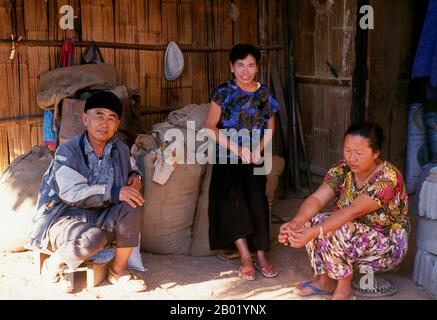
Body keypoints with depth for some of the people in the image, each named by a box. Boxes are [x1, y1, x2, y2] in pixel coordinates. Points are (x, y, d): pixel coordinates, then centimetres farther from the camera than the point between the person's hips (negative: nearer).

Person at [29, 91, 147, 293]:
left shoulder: (120, 149, 4)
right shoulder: (68, 151, -13)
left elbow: (125, 183, 23)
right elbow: (71, 193, -24)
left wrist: (134, 176, -2)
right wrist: (114, 193, -31)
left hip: (98, 219, 6)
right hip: (62, 218, -5)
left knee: (132, 205, -20)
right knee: (93, 238, -36)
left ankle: (118, 270, -8)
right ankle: (53, 265, -5)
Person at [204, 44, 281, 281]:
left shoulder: (264, 94, 8)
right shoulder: (223, 92, 1)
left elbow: (270, 128, 16)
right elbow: (210, 127, -3)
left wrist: (258, 149, -4)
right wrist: (237, 149, -12)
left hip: (253, 157, 1)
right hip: (227, 156, -1)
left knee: (256, 195, -23)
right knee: (231, 192, -26)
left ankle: (261, 255, -15)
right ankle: (246, 256, -21)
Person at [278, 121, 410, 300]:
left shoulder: (387, 178, -25)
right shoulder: (342, 170, -6)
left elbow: (353, 212, -37)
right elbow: (317, 199, -19)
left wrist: (314, 232, -47)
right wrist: (295, 223, -39)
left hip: (388, 246, -7)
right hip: (356, 240, 7)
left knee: (334, 231, -31)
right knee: (309, 221, -14)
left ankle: (344, 289, -10)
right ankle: (325, 280, 0)